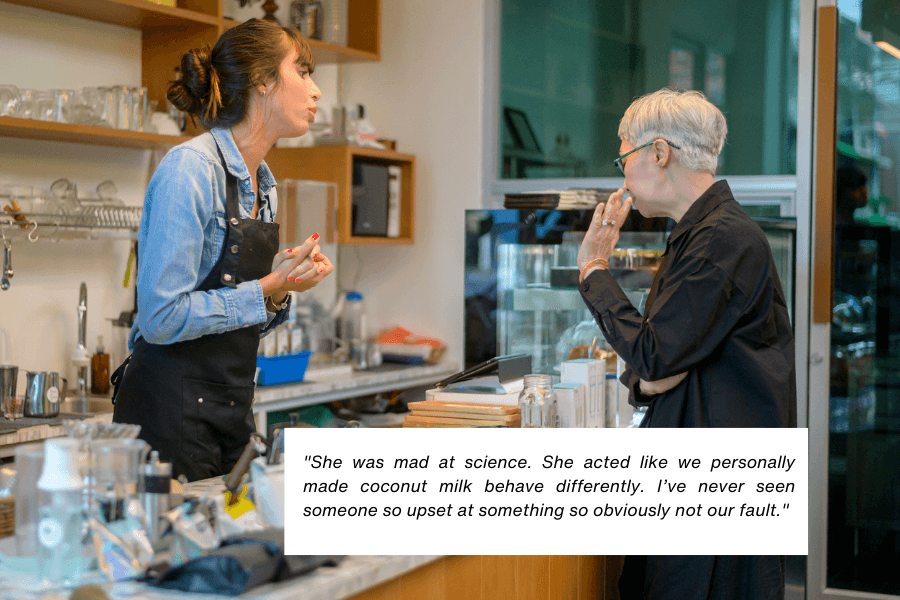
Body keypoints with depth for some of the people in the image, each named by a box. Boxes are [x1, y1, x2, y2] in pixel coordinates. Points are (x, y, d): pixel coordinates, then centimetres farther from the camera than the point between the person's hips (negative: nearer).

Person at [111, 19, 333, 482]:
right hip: (171, 410, -8)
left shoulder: (262, 185, 12)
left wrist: (281, 292, -1)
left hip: (233, 409, 8)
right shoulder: (191, 168, -15)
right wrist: (266, 288, -15)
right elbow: (162, 317, -21)